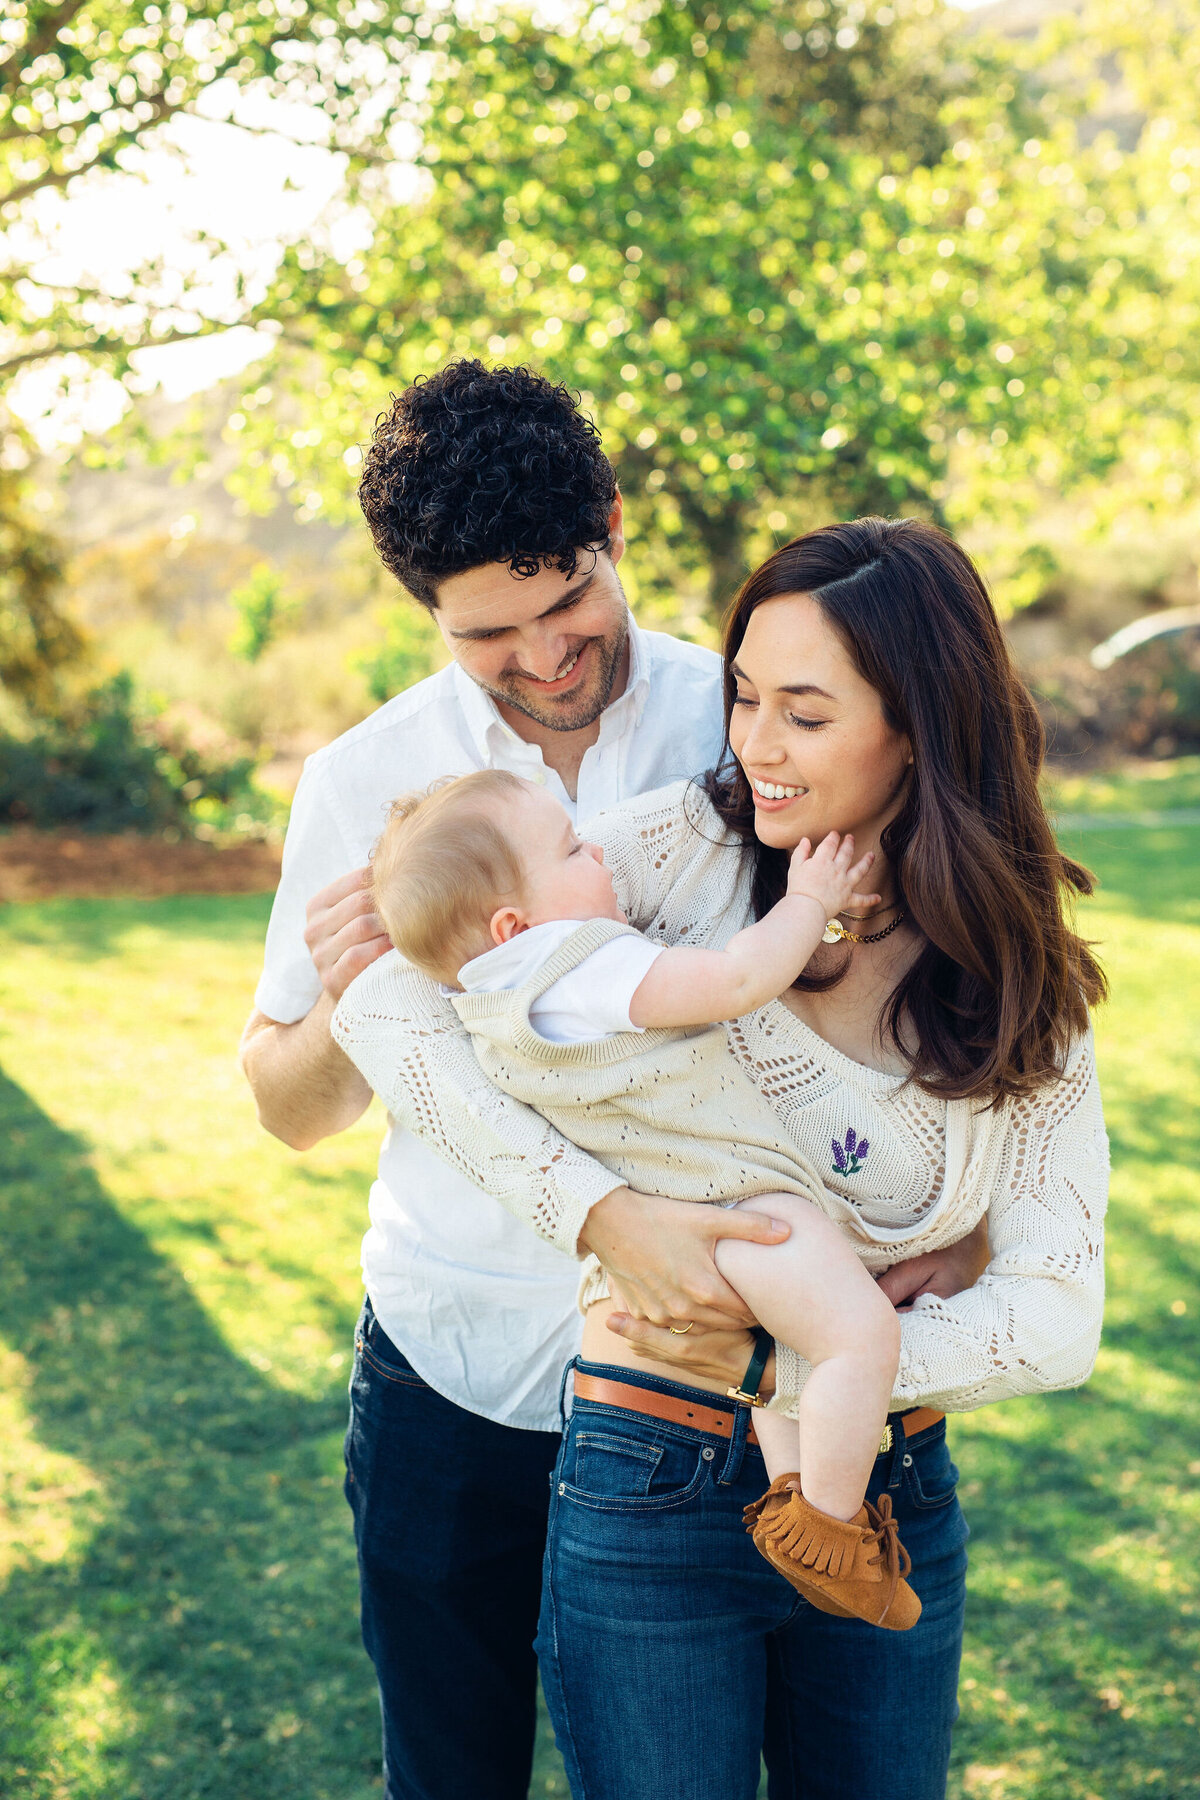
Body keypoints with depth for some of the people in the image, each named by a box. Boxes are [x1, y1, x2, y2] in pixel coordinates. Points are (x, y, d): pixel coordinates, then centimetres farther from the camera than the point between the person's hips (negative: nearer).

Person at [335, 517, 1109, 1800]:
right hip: (656, 1494, -2)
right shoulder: (690, 850, -11)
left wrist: (773, 1364, -19)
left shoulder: (1021, 987, -4)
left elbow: (1056, 1320, -9)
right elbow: (384, 998, -18)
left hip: (895, 1506, 3)